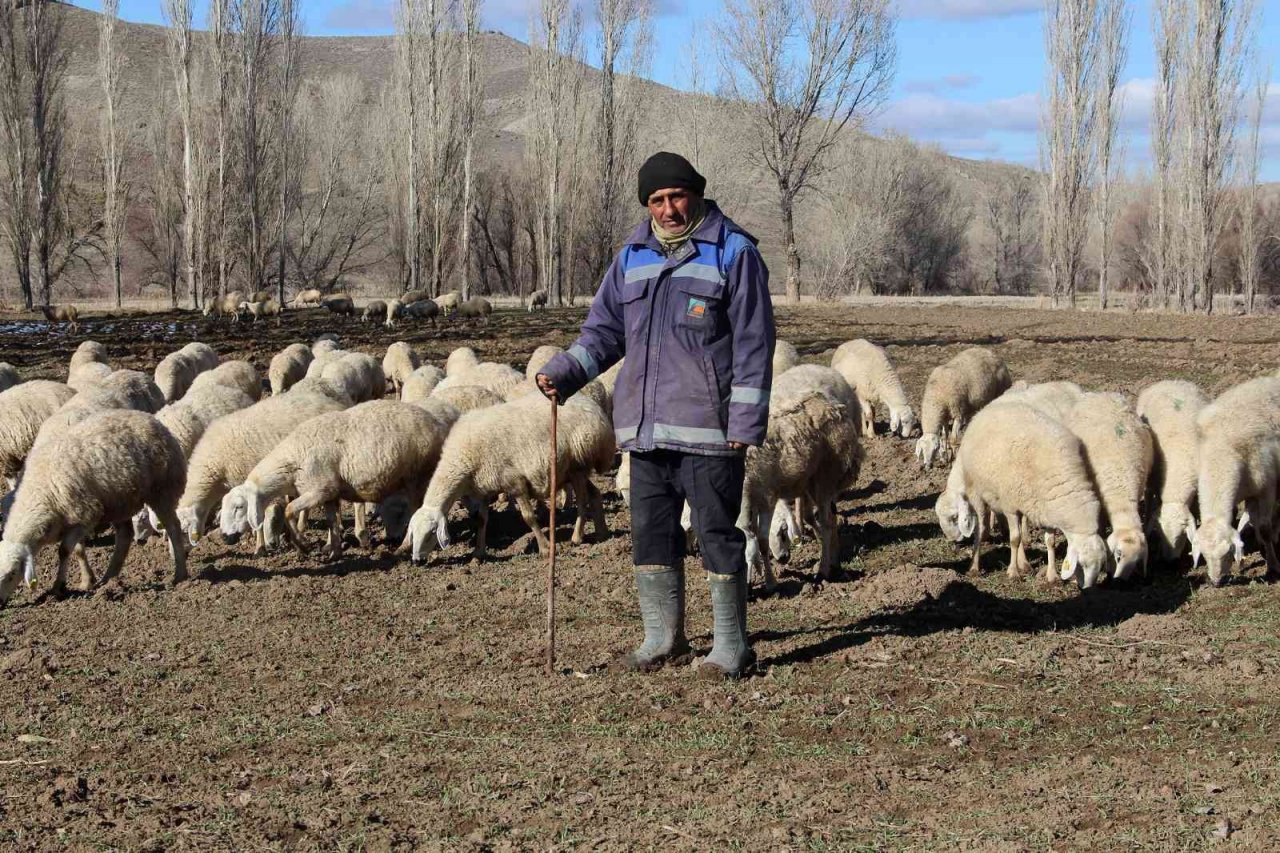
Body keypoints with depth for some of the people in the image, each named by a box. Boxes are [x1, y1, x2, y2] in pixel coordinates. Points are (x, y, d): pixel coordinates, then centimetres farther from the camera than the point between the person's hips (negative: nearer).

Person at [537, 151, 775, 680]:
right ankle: (663, 640, 22)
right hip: (645, 426, 6)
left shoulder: (734, 253, -3)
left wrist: (747, 421, -11)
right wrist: (563, 373, 0)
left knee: (717, 535, -2)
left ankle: (731, 647, 7)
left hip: (708, 428, -6)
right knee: (650, 533, 10)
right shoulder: (633, 257, 14)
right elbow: (605, 329, 18)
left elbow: (753, 344, -6)